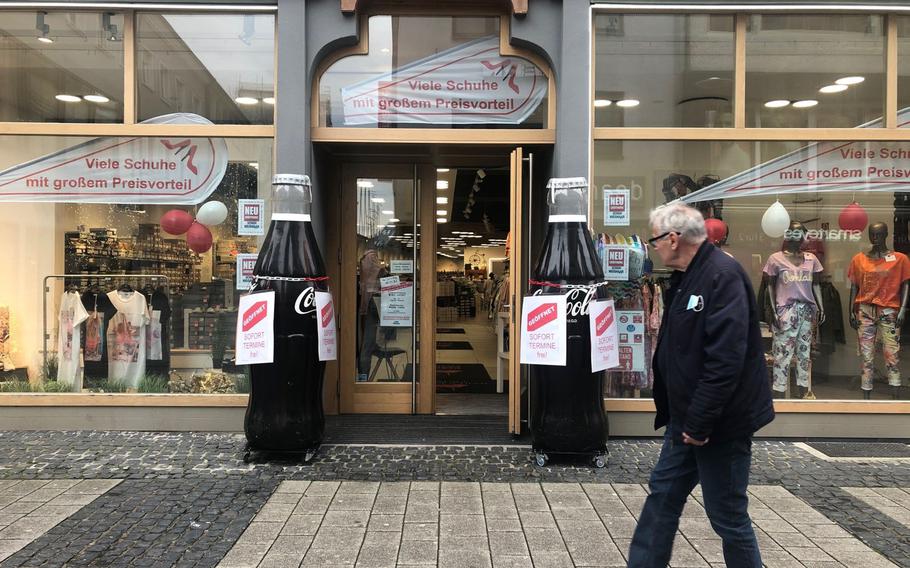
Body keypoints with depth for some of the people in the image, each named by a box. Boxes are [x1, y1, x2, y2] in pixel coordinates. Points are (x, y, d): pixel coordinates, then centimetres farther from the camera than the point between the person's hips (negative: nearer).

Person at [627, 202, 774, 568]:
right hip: (687, 418, 10)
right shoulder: (686, 278, 10)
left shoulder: (723, 276, -21)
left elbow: (725, 360, -28)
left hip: (721, 423, -10)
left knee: (727, 514, 5)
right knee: (663, 495, 16)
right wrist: (673, 413, 16)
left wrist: (700, 422, -23)